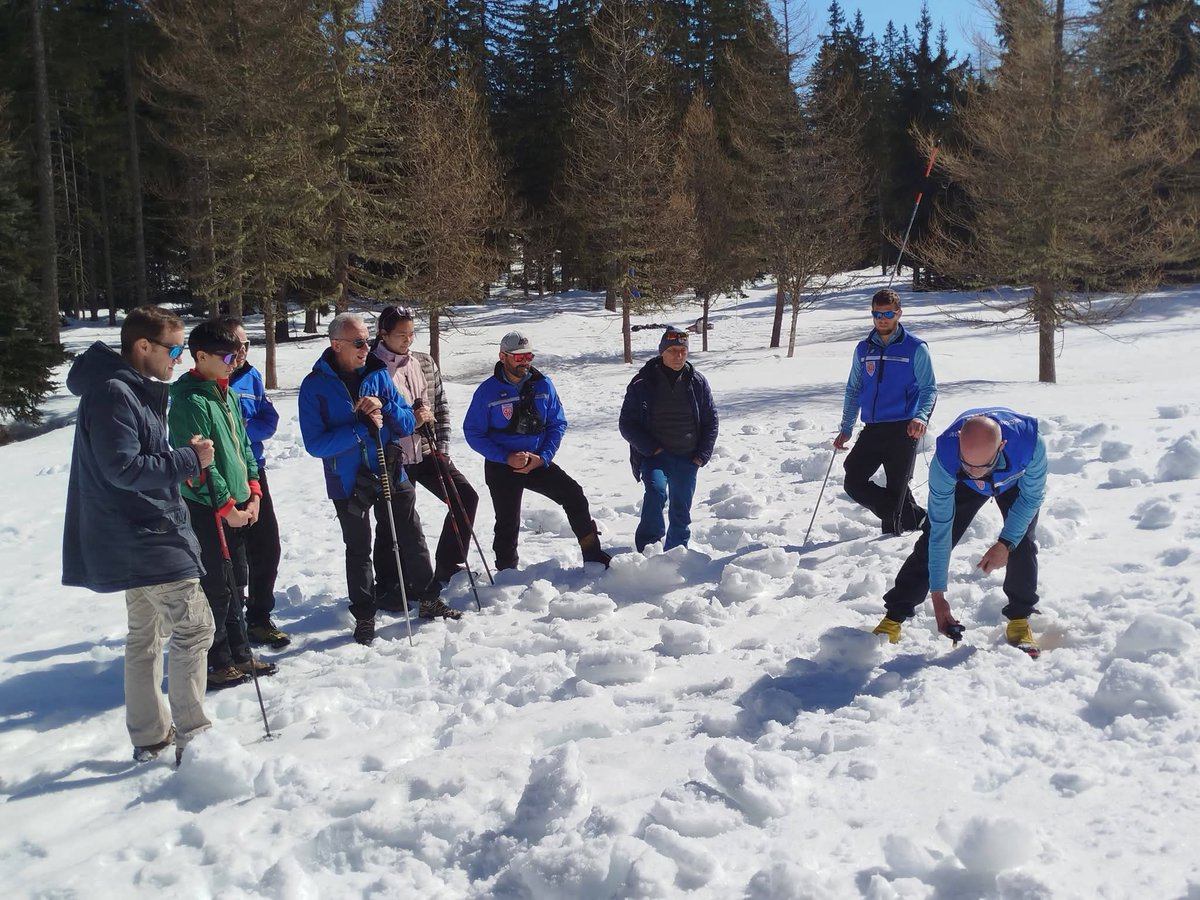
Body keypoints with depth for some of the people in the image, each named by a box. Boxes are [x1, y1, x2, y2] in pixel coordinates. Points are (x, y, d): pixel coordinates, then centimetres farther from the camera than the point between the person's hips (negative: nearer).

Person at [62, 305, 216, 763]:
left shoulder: (134, 390, 14)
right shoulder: (112, 394, -18)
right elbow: (123, 468, -23)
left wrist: (183, 459, 1)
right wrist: (188, 459, -18)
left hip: (141, 536, 11)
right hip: (145, 538, -11)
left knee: (146, 634, 15)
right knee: (194, 626, -8)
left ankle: (150, 737, 24)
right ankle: (192, 737, -2)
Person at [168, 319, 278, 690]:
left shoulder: (228, 395, 11)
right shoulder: (190, 402, -15)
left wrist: (252, 492, 7)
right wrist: (226, 506, -15)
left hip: (236, 507, 9)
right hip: (207, 510, -9)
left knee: (234, 584, 16)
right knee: (216, 588, 0)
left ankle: (239, 655, 27)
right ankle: (218, 662, 12)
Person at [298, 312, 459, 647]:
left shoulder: (378, 374, -1)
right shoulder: (315, 386, -11)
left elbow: (407, 423, 1)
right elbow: (315, 443, -18)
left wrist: (384, 408, -19)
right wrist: (363, 429, -24)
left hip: (391, 474, 3)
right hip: (349, 482, -3)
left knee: (412, 539, 13)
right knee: (358, 551, 10)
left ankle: (429, 600, 29)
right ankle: (364, 616, 23)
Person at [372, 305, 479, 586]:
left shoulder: (425, 362, 7)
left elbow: (441, 407, 11)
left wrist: (443, 449, 2)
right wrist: (409, 421, -20)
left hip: (428, 452, 5)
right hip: (393, 459, -5)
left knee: (466, 497, 0)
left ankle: (448, 567, 14)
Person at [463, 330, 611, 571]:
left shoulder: (543, 385, -2)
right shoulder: (488, 391, -10)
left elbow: (558, 424, 3)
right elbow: (473, 433, -9)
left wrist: (543, 457, -11)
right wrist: (507, 458, -18)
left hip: (539, 462, 2)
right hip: (502, 467, -2)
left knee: (574, 494, -13)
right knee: (508, 524, 4)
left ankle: (592, 555, -2)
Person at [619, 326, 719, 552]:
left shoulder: (697, 382, 2)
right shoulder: (642, 384, -5)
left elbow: (711, 421, 10)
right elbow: (627, 424, -3)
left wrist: (702, 454, 1)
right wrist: (650, 448, -13)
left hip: (687, 458, 3)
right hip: (654, 454, -3)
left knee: (681, 509, 7)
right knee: (656, 490, -28)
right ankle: (648, 548, -20)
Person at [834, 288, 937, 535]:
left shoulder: (915, 347, -3)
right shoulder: (864, 349, 10)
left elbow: (929, 389, -4)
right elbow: (853, 390, 17)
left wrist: (920, 417, -23)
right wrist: (846, 429, 12)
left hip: (903, 430, -5)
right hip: (872, 429, 5)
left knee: (896, 488, -1)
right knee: (854, 483, 0)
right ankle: (915, 518, 14)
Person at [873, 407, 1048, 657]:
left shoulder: (1030, 441, -45)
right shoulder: (945, 457, -43)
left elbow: (1032, 495, -22)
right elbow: (940, 528, -34)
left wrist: (1005, 543, -31)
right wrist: (938, 594, -32)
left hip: (1016, 482, 0)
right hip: (963, 485, 0)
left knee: (1022, 542, -17)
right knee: (932, 541, -9)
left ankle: (1019, 620, 4)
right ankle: (894, 617, 0)